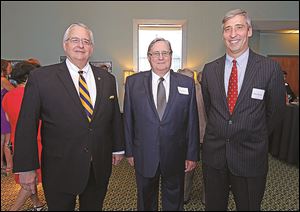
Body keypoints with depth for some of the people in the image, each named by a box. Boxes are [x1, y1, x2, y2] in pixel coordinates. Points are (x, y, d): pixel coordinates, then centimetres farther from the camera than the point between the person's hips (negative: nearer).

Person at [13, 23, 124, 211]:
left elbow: (115, 117, 9)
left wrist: (118, 148, 12)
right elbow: (26, 126, -7)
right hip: (60, 170, -3)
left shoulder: (107, 79, 2)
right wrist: (26, 167, -7)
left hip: (100, 168, 3)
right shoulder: (40, 77, -8)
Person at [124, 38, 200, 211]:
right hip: (144, 156, 0)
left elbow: (192, 121, -2)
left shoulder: (187, 83, -3)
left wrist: (192, 154, -1)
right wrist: (129, 150, 1)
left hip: (175, 156, 0)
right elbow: (128, 119, 0)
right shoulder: (133, 82, -3)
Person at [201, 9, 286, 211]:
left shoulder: (271, 68, -8)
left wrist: (256, 137, 11)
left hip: (251, 156, -2)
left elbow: (275, 110, 2)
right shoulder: (210, 69, 0)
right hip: (214, 153, 3)